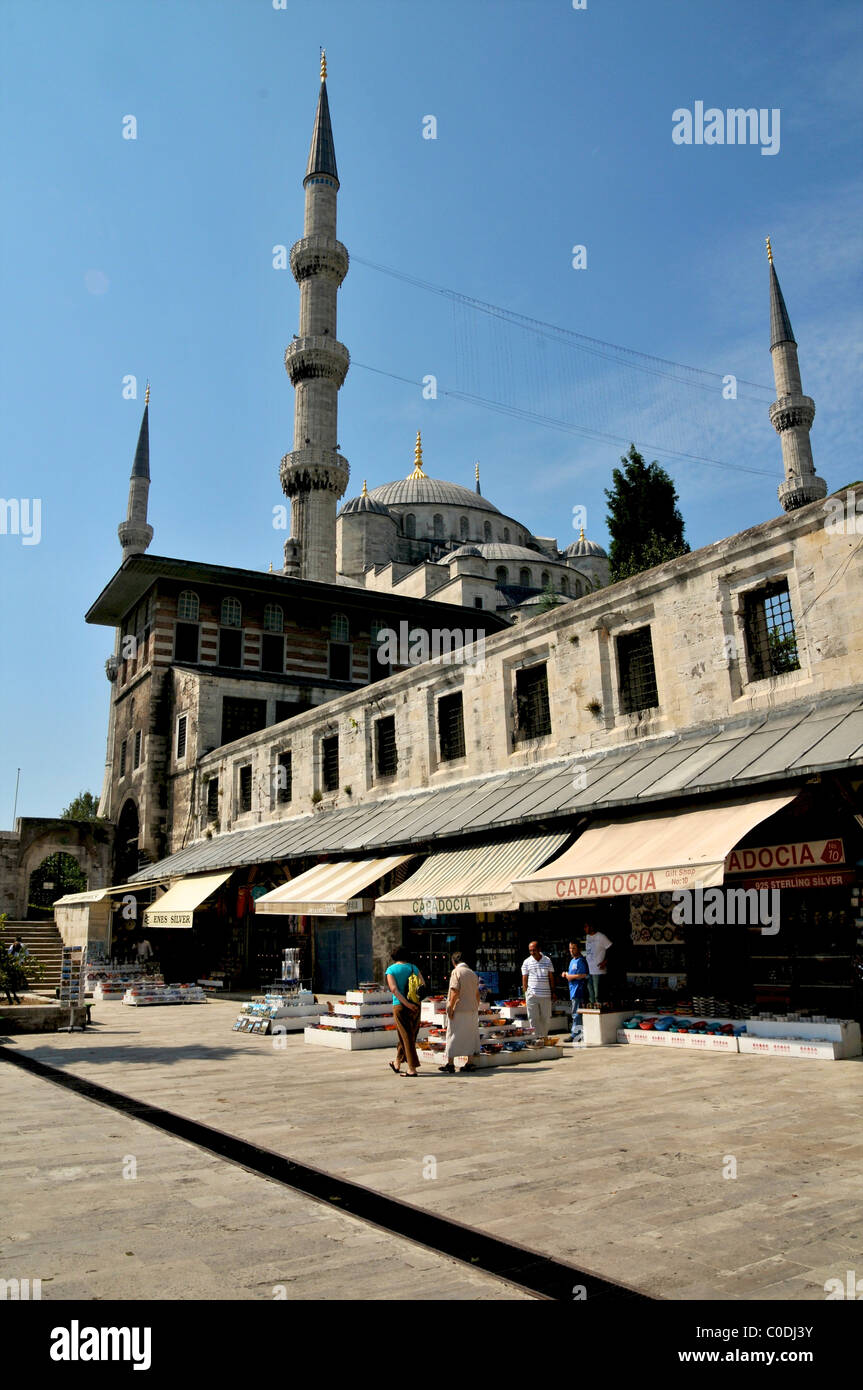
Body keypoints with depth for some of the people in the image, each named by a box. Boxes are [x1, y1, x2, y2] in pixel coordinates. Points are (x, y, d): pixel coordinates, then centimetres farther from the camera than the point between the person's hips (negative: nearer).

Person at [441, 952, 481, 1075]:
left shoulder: (456, 972, -9)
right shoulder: (473, 973, 10)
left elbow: (455, 992, -17)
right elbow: (477, 994, 13)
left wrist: (450, 1008, -14)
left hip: (459, 1010, -6)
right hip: (472, 1010, 6)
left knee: (453, 1036, 2)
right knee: (470, 1036, 11)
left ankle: (450, 1063, 5)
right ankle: (469, 1063, 12)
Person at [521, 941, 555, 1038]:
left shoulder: (547, 961, 6)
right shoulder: (526, 962, 4)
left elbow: (551, 977, 10)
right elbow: (524, 979, 6)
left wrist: (553, 992, 6)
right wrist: (525, 993, 0)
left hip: (546, 994, 1)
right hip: (532, 994, -1)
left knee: (546, 1018, 5)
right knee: (533, 1018, -2)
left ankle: (544, 1036, 21)